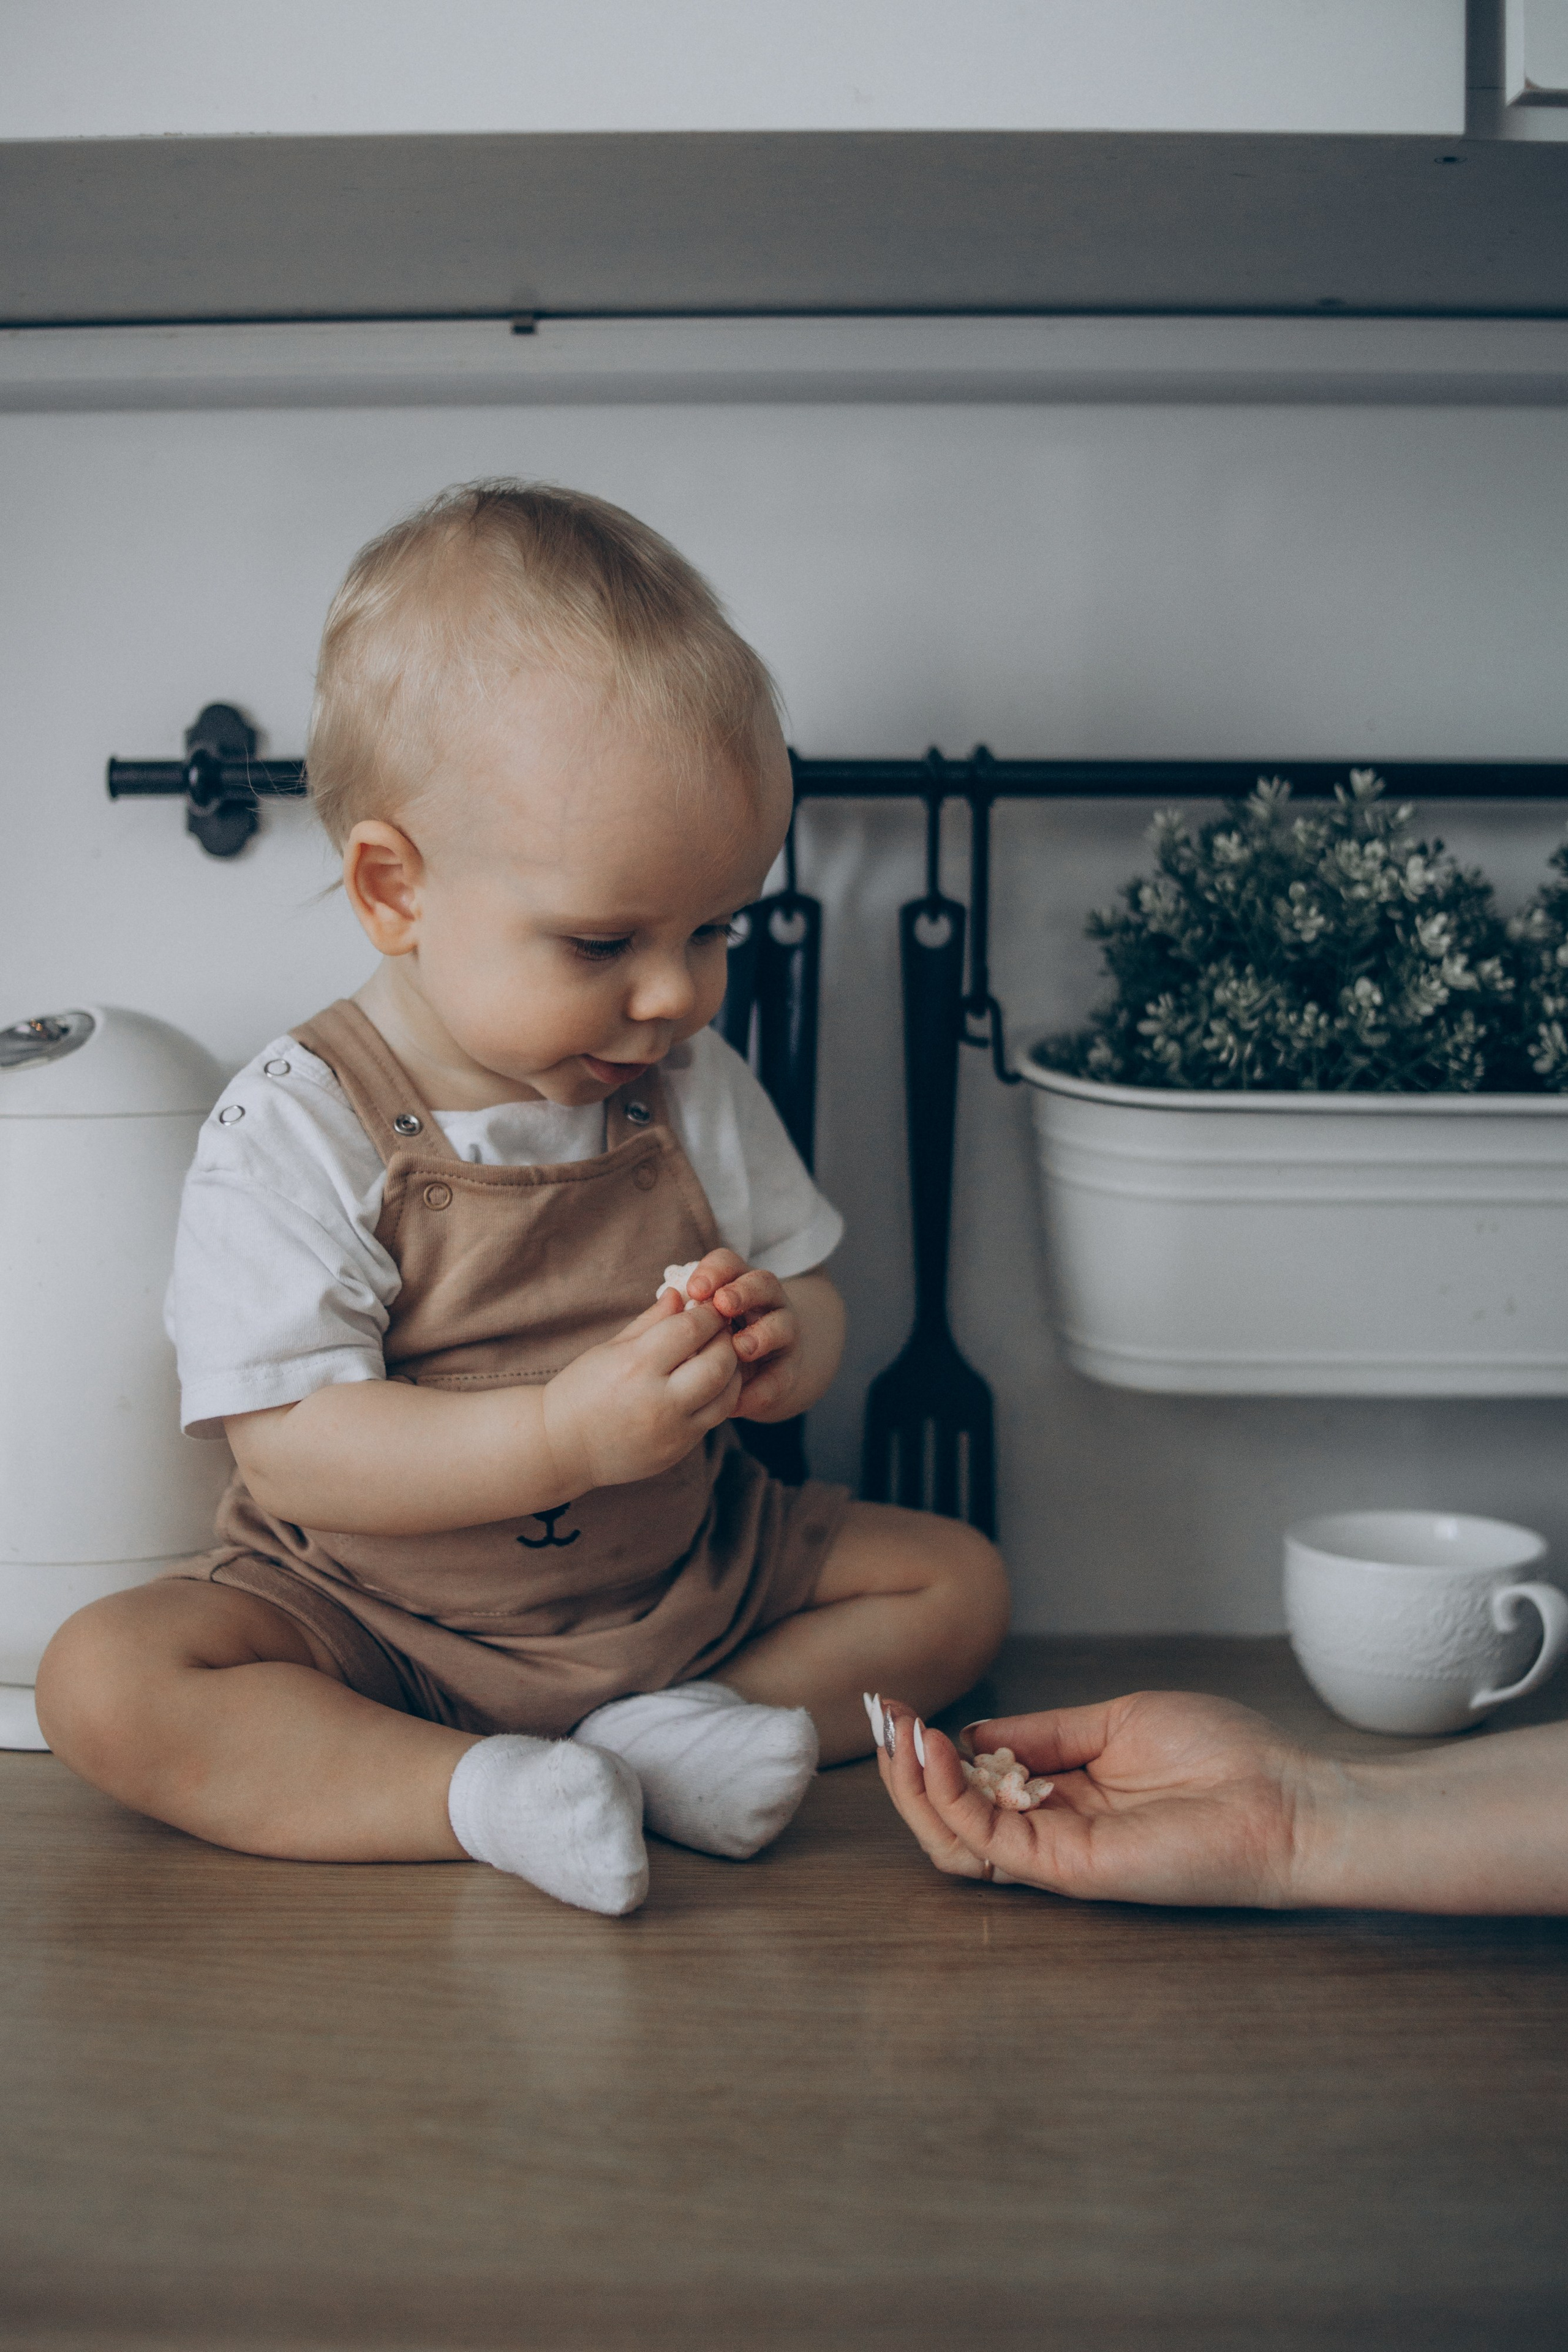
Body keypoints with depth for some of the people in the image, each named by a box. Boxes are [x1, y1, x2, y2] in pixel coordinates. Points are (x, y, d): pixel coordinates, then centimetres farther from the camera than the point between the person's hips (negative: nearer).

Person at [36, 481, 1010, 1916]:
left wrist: (782, 1350, -20)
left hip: (687, 1577, 5)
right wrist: (564, 1434, -37)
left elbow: (812, 1298, 6)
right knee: (101, 1682, -25)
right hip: (380, 1624, -4)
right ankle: (486, 1793, -28)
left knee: (959, 1580, -2)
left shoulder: (697, 1091, -3)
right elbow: (290, 1448, -24)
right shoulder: (298, 1133, -19)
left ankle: (677, 1737, -17)